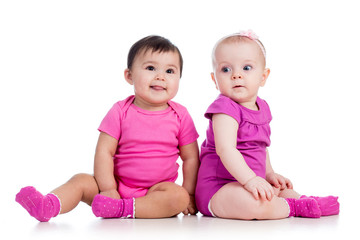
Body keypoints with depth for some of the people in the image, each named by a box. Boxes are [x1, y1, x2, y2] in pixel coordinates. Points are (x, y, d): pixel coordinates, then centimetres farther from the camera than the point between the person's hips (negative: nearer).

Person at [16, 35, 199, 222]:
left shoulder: (180, 116, 0)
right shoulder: (121, 112, -3)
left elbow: (191, 158, 4)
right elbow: (104, 151, -8)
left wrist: (188, 194, -3)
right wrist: (107, 189, -16)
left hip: (156, 190, 0)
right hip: (119, 186, 1)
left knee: (178, 196, -30)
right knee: (82, 181, -18)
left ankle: (122, 208, -36)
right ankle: (48, 206, -40)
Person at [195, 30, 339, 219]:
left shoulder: (261, 107, 12)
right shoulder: (224, 108, -18)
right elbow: (225, 149, -32)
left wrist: (269, 174, 19)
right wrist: (250, 179, -39)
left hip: (244, 184, 10)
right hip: (216, 188, -10)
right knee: (254, 202, -32)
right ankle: (295, 207, -13)